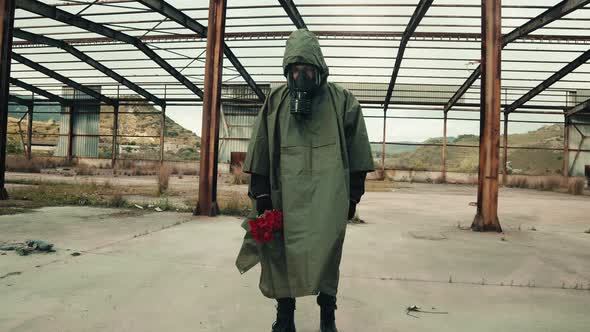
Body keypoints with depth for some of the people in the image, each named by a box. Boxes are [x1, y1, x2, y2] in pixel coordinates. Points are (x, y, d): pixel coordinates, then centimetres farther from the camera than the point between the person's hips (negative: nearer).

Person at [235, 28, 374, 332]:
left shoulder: (341, 101, 8)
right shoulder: (275, 102, 10)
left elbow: (357, 150, 9)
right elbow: (260, 149, 9)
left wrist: (354, 191, 6)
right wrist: (261, 192, 4)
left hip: (328, 191, -1)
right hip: (287, 191, 1)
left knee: (326, 252, -2)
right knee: (282, 252, 2)